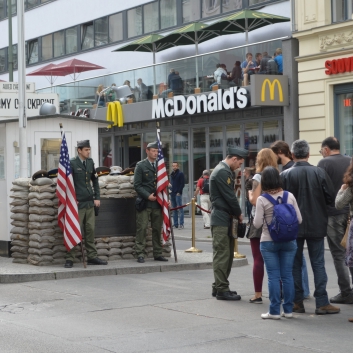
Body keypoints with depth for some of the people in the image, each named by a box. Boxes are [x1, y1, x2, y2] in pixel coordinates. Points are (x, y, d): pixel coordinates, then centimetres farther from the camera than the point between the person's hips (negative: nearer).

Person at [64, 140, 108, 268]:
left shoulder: (90, 162, 10)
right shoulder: (72, 163, -7)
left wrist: (97, 197, 10)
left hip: (90, 202, 5)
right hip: (78, 204, -5)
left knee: (90, 231, 7)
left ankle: (92, 257, 14)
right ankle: (70, 259, 3)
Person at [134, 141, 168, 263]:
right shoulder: (141, 165, 0)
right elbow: (137, 185, -4)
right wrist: (147, 196, -14)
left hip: (158, 203, 4)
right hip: (144, 203, -4)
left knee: (157, 229, 8)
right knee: (142, 228, -5)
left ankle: (158, 254, 15)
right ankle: (140, 254, -1)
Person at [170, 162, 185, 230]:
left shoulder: (180, 174, -3)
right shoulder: (172, 174, 18)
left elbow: (182, 183, -9)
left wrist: (179, 192, -15)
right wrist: (170, 191, 9)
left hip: (178, 194, -8)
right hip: (172, 193, 8)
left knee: (180, 209, -8)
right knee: (174, 209, 9)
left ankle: (181, 224, -8)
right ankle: (175, 224, 12)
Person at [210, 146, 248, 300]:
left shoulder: (224, 170, 17)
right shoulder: (222, 172, -16)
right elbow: (230, 196, -17)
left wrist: (235, 214, 8)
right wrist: (239, 214, -4)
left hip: (224, 218, 11)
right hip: (221, 219, -11)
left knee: (226, 254, 14)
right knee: (222, 254, -7)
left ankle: (219, 286, 20)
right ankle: (222, 289, -4)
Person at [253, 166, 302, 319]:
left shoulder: (262, 200, -10)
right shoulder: (290, 196, -2)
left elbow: (257, 224, -9)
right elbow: (299, 219, 1)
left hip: (269, 242, -2)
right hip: (289, 242, 3)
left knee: (273, 276, 1)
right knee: (287, 275, 8)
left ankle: (275, 311, 3)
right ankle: (288, 310, 12)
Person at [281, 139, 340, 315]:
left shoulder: (285, 175, -10)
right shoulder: (320, 173, -8)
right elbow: (330, 197, -5)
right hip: (316, 225, 0)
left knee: (295, 264, 10)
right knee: (318, 264, 5)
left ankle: (297, 302, 13)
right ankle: (322, 302, 3)